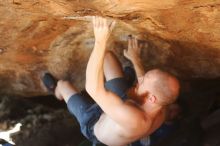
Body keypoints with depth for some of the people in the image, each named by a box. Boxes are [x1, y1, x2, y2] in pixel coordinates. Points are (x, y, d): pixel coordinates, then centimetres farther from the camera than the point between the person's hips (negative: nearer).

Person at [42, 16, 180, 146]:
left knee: (63, 84, 16)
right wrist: (135, 59, 13)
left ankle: (58, 92, 54)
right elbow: (146, 86, 2)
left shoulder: (133, 119, -52)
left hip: (94, 126, -5)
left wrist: (101, 41, -52)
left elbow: (93, 88, -51)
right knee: (107, 56, 0)